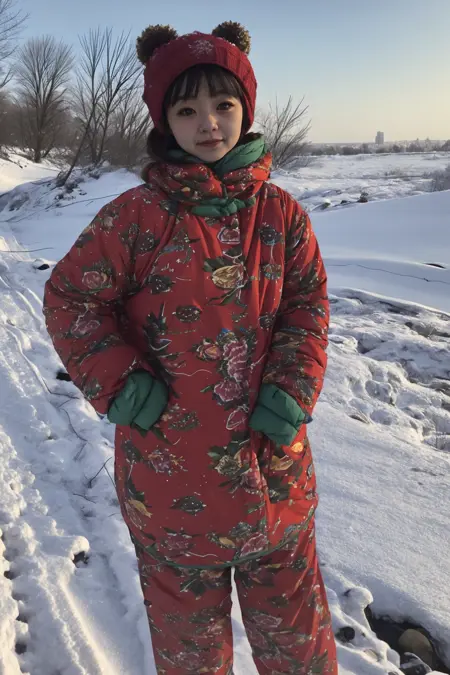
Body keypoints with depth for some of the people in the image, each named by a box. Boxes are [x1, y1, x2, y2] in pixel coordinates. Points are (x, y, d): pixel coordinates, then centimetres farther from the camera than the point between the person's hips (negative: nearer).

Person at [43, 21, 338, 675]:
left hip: (274, 463, 2)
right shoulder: (134, 216, -10)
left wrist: (294, 388, -11)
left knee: (293, 616, 21)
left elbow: (308, 301, 2)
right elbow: (69, 297, -4)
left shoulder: (280, 212, -2)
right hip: (170, 476, -2)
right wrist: (117, 382, -14)